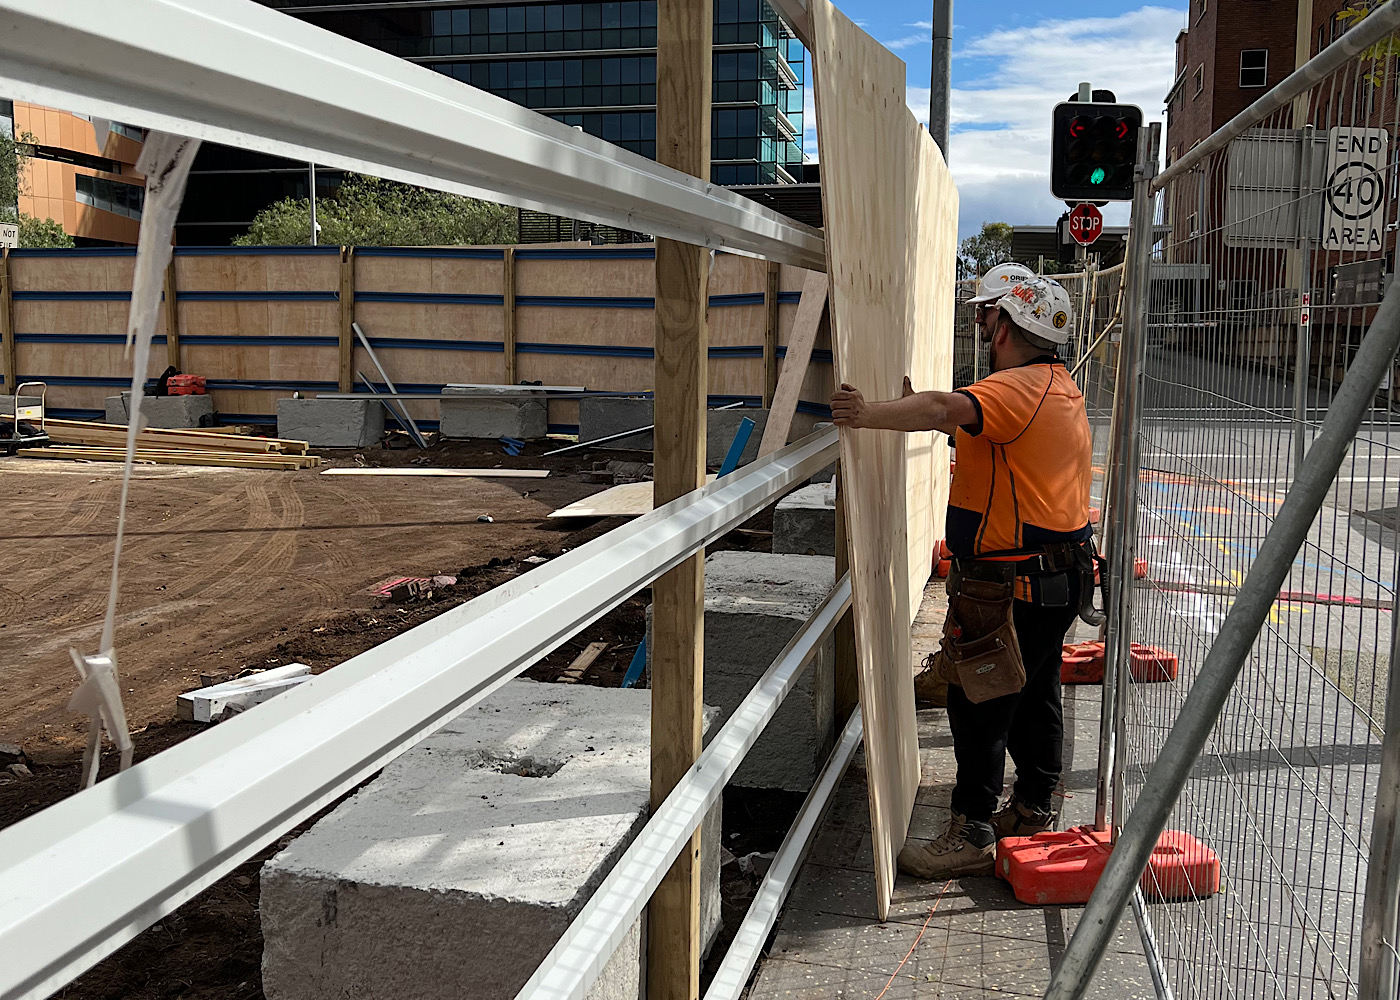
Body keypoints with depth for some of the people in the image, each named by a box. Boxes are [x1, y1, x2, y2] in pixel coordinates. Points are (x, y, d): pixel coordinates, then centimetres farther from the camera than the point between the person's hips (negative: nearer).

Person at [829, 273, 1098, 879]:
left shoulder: (1017, 388, -19)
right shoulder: (1059, 385, 15)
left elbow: (946, 410, -38)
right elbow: (977, 427, 22)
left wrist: (871, 414, -38)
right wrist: (921, 408, 14)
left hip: (1016, 588, -10)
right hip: (1058, 578, 10)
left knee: (979, 703, -3)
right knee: (1034, 694, 20)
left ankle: (971, 835, 4)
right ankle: (1035, 808, 34)